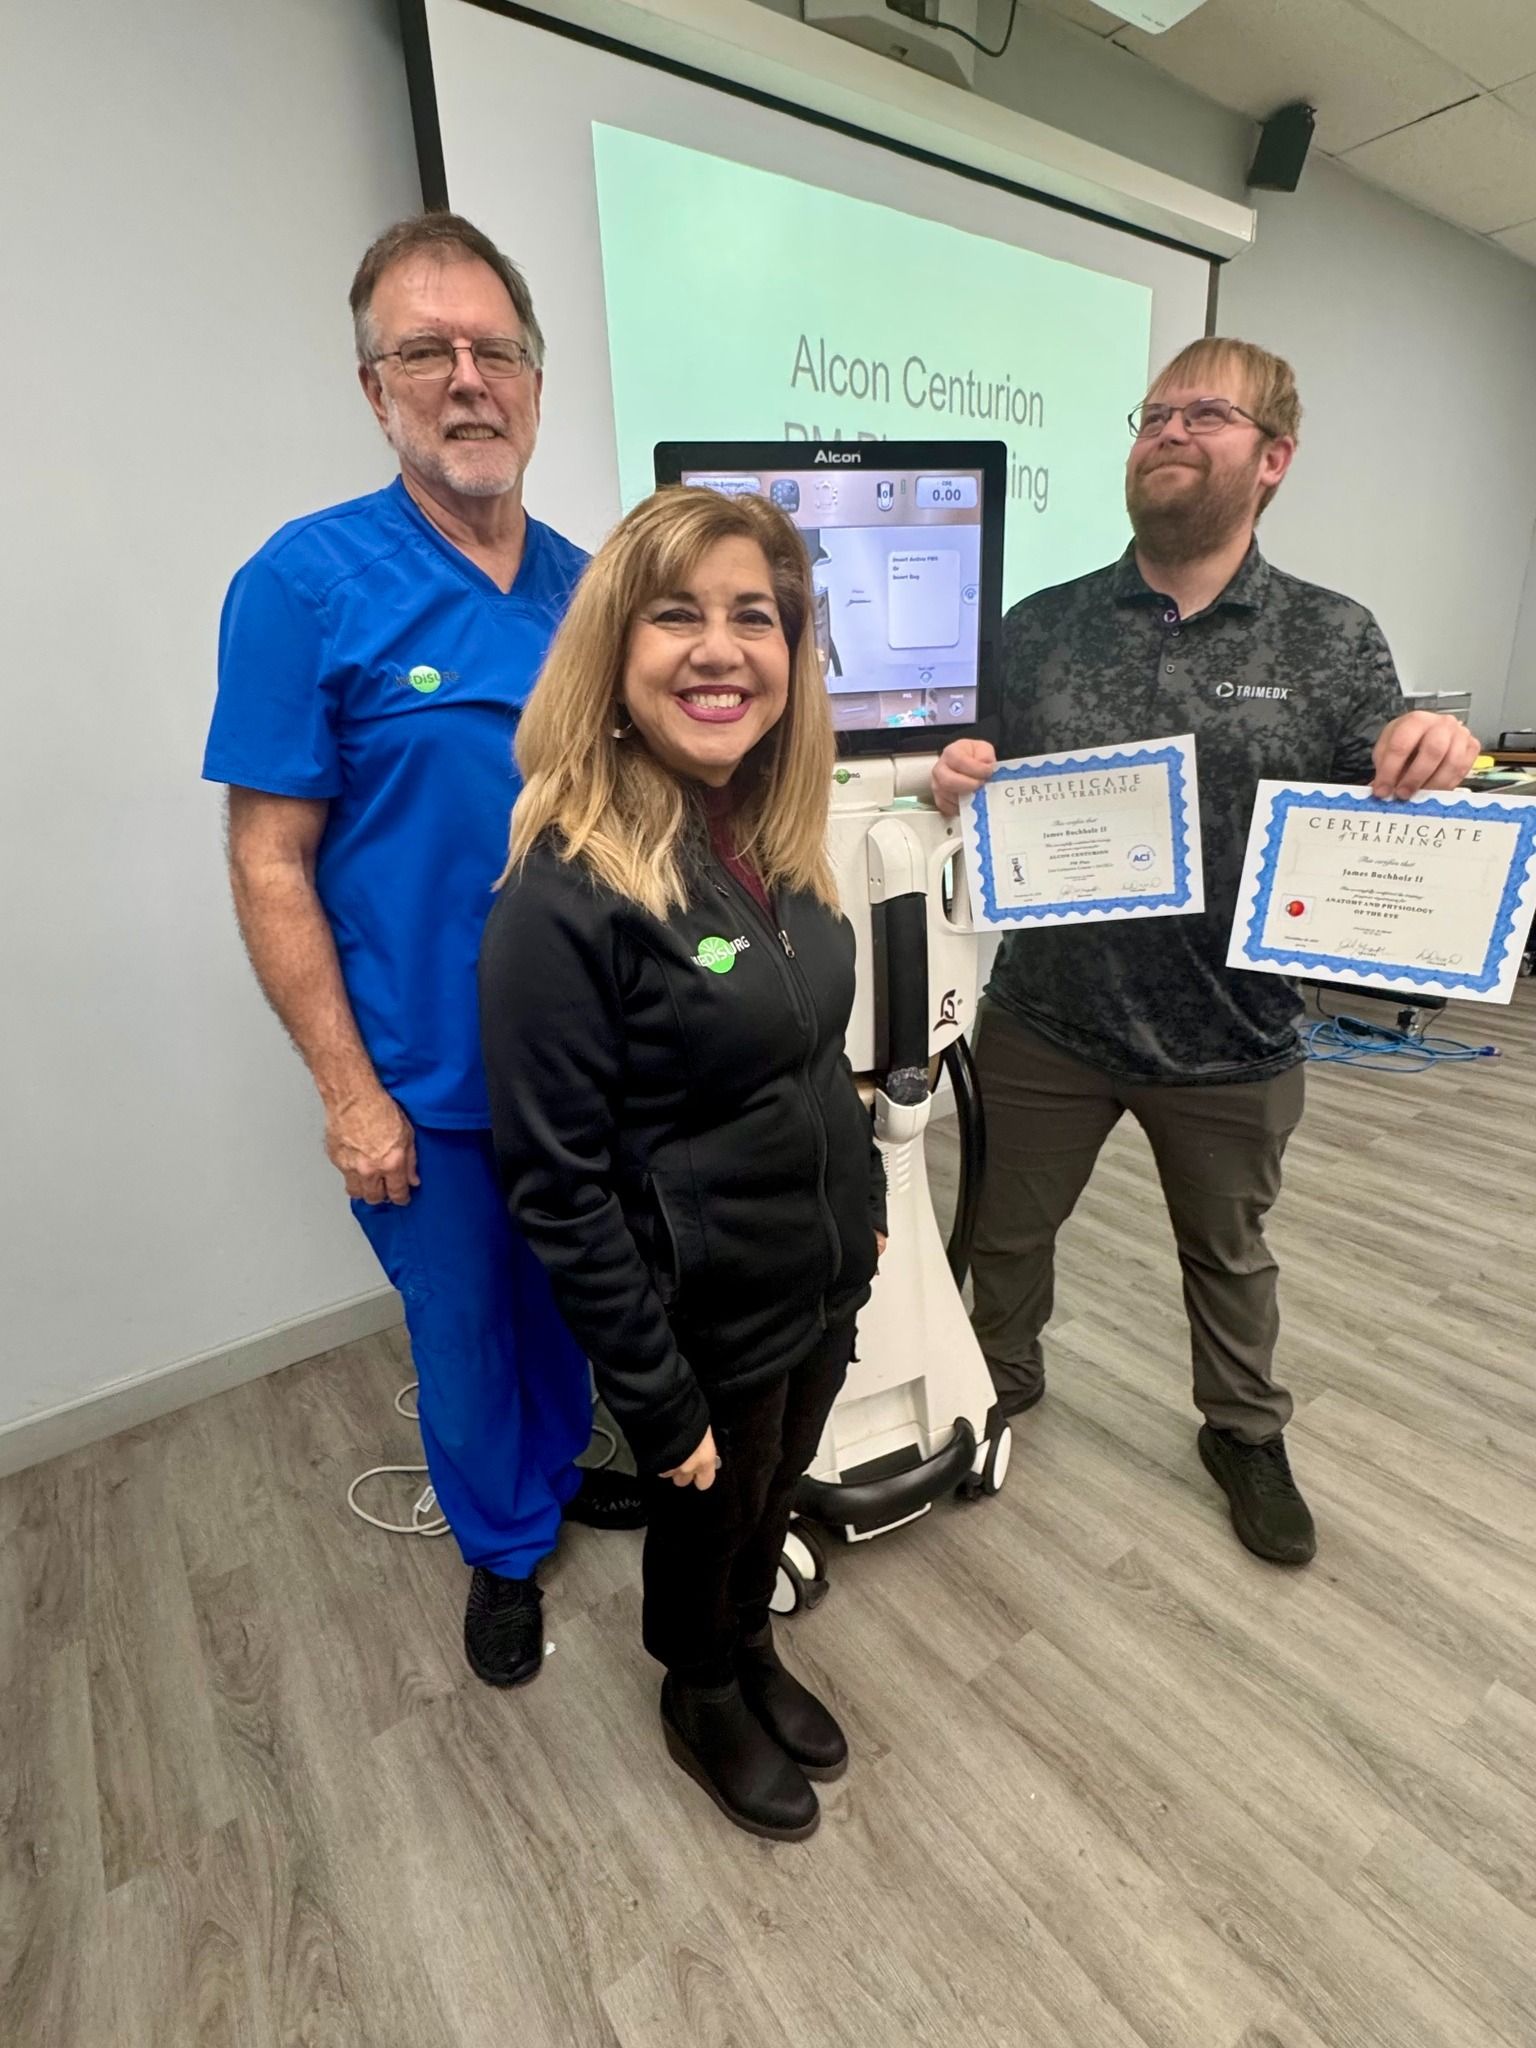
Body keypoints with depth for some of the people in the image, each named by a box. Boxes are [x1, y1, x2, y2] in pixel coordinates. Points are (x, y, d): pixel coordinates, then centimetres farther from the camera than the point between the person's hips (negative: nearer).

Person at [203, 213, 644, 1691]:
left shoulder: (586, 584, 3)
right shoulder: (306, 583, -11)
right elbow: (269, 862, -11)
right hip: (432, 1082, -4)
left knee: (568, 1299, 24)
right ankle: (503, 1547, 45)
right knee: (464, 1328, 16)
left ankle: (560, 1470, 53)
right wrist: (350, 1091, -14)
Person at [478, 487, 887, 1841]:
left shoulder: (778, 842, -3)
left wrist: (865, 1205, 13)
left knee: (774, 1503, 29)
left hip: (827, 1279, 6)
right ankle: (703, 1701, 55)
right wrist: (661, 1402, -16)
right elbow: (559, 1186, -22)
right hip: (705, 1319, -6)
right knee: (707, 1526, 23)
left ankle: (755, 1655, 60)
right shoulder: (567, 896, -26)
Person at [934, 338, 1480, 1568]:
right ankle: (1003, 1384, 49)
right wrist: (956, 782, -18)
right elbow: (984, 805, 5)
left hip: (1231, 1039, 0)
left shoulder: (1333, 640, -1)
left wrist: (1432, 766, -21)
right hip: (1044, 1021, 1)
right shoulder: (1041, 627, 0)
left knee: (1230, 1256, 22)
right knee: (1008, 1232, 19)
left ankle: (1246, 1435, 50)